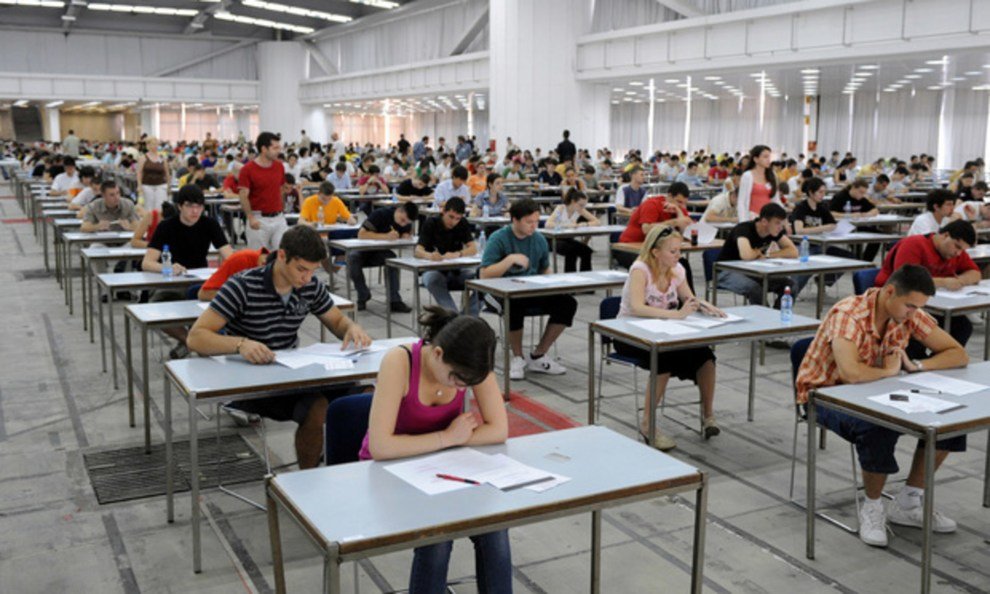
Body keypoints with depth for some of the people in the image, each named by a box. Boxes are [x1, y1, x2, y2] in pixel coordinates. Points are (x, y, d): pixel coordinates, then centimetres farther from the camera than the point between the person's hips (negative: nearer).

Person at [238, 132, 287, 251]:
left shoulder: (279, 166, 6)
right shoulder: (248, 169, -8)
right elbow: (243, 197, -10)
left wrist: (282, 209, 14)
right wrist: (251, 218, -19)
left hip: (279, 218, 4)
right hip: (259, 219, -4)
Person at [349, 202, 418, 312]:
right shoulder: (380, 214, -24)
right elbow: (361, 234, -31)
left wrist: (405, 236, -24)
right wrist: (386, 236, -39)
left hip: (382, 251, 3)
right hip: (364, 249, -3)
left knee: (392, 259, -30)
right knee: (352, 258, -35)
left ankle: (394, 300, -27)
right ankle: (363, 295, -16)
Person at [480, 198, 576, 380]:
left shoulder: (539, 240, 7)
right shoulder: (498, 239, -8)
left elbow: (545, 270, 21)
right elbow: (484, 275, -16)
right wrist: (510, 259, -25)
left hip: (533, 292, 5)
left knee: (567, 302, -17)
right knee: (515, 306, -39)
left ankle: (537, 356, -4)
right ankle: (518, 358, -13)